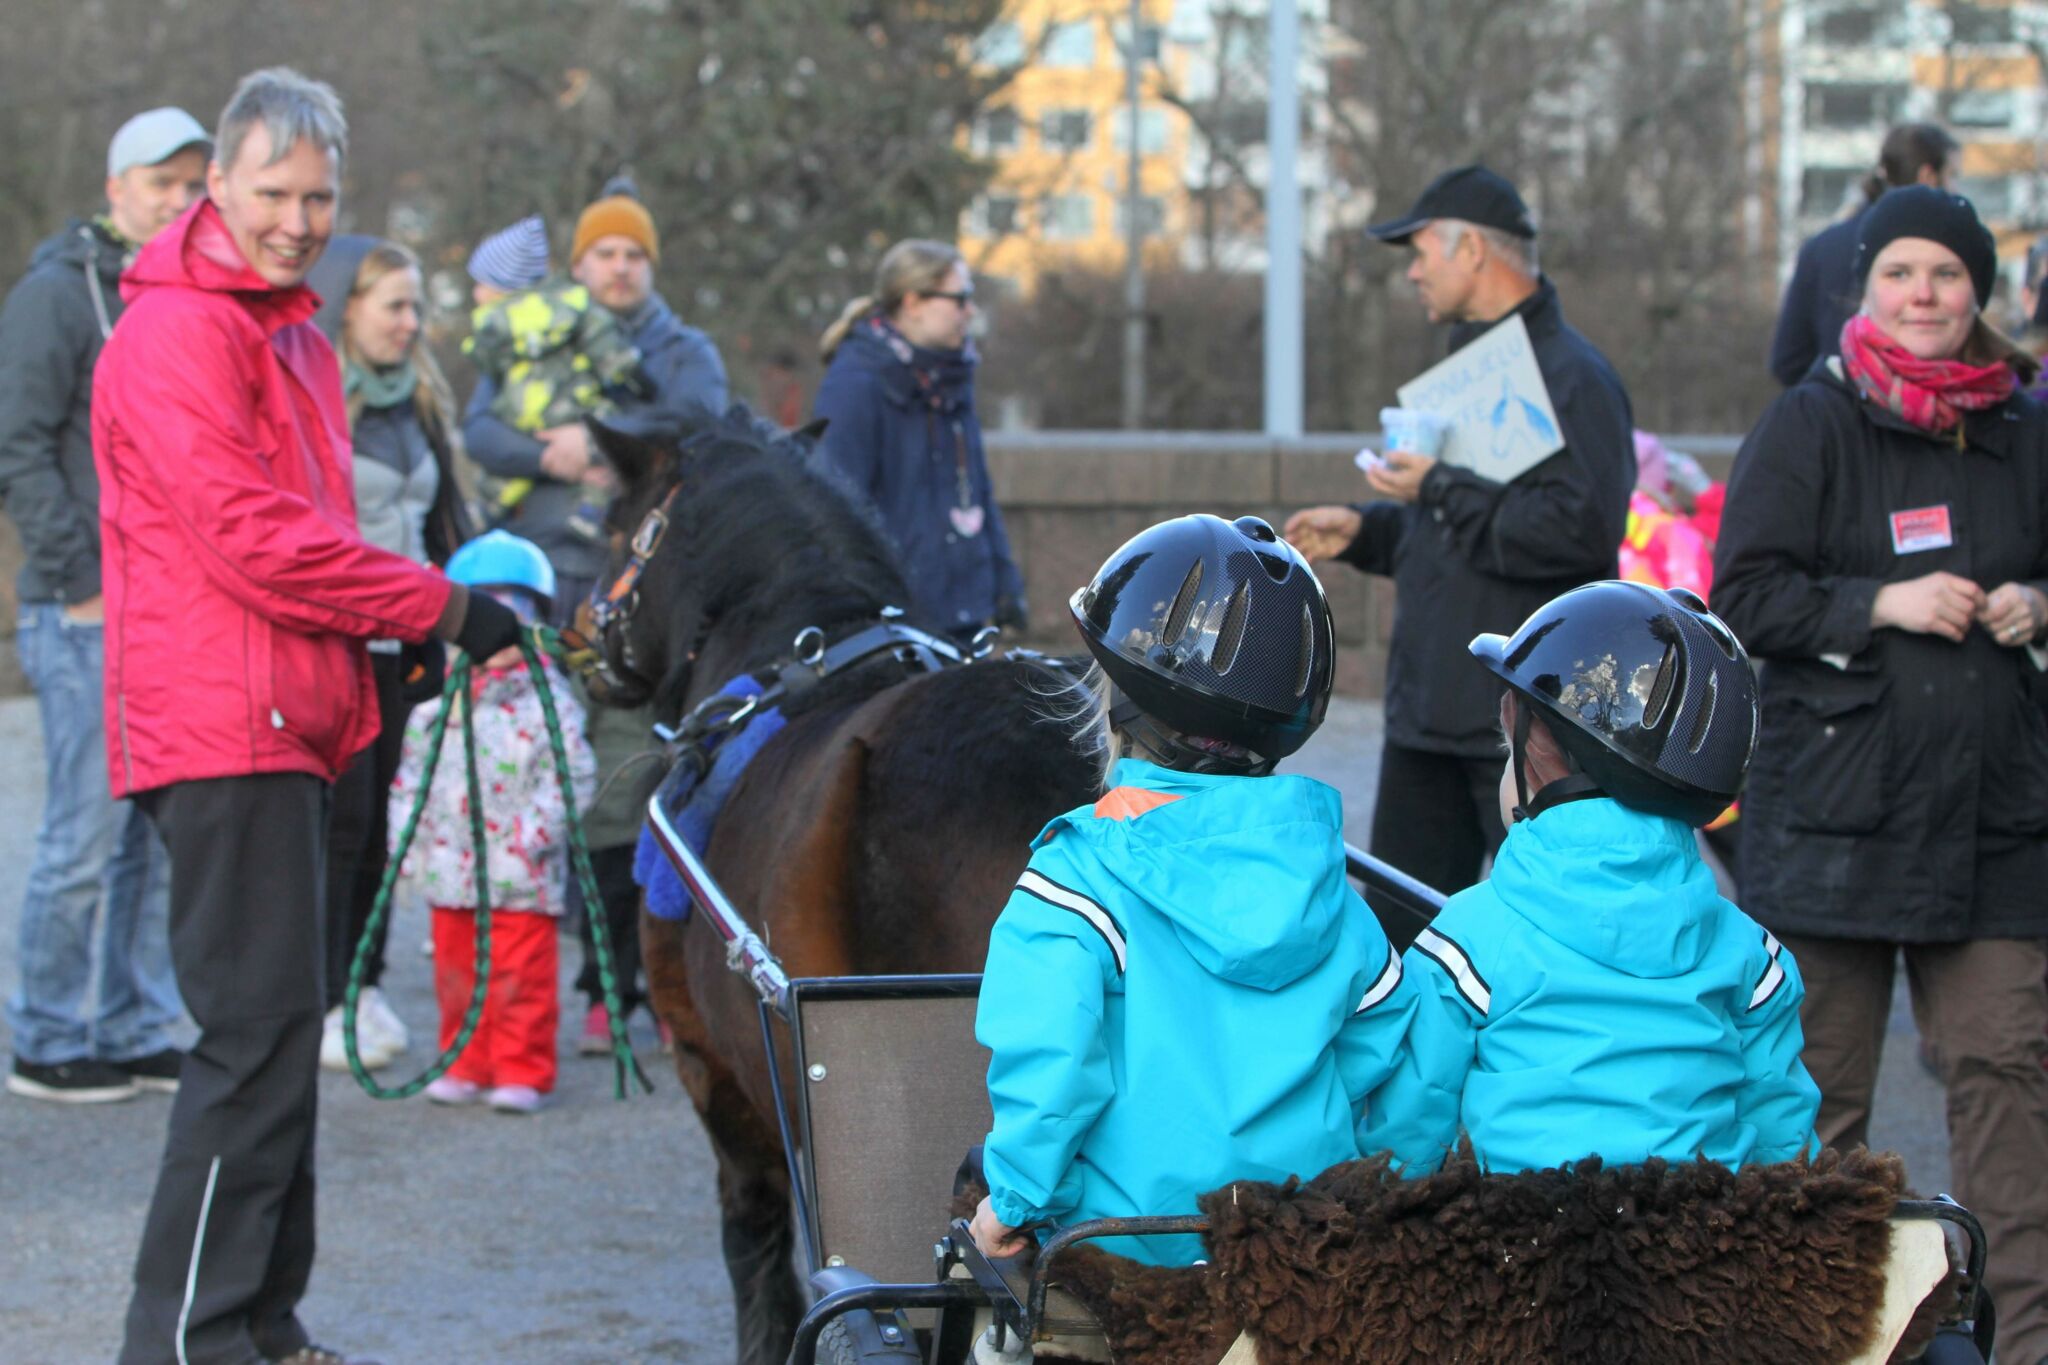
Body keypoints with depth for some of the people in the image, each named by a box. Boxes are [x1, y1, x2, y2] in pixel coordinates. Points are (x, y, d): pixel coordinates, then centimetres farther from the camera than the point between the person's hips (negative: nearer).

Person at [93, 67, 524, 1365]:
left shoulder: (294, 335, 21)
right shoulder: (179, 332, -12)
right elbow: (249, 536, -19)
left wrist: (390, 652, 14)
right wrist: (439, 606, -14)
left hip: (289, 731, 10)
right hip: (225, 733, -10)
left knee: (281, 1034, 14)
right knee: (259, 1033, -11)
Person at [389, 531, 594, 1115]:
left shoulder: (546, 699, -4)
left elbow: (574, 776, -8)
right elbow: (411, 773, 15)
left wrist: (537, 830, -16)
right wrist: (407, 837, 7)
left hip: (520, 877, -5)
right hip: (450, 870, 5)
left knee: (522, 978, -2)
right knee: (456, 975, 13)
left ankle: (523, 1072, 9)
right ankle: (466, 1066, 25)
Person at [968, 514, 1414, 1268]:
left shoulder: (1080, 874, -15)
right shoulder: (1319, 872, 2)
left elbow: (1048, 1056, -21)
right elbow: (1383, 1034, 9)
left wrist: (1015, 1200, -8)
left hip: (1129, 1241, -5)